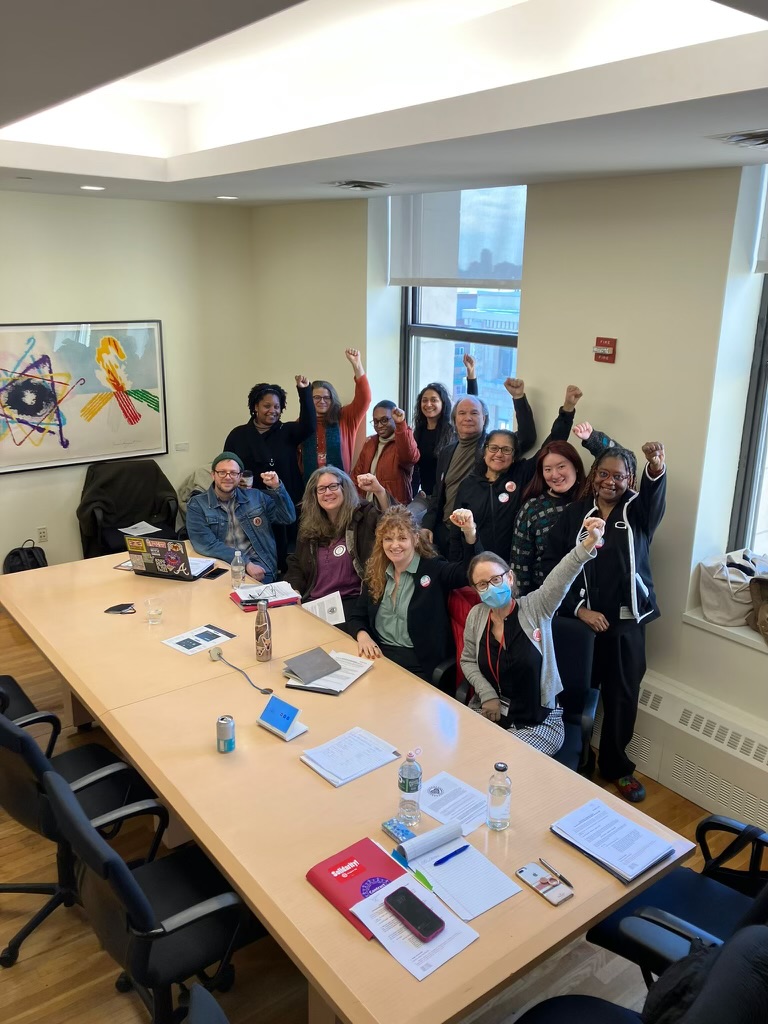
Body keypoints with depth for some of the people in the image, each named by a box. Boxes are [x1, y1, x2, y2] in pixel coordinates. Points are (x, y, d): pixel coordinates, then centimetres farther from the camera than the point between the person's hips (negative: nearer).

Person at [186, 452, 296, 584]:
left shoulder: (255, 496, 14)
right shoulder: (197, 505, 4)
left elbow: (288, 518, 13)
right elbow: (206, 544, -9)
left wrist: (277, 488, -2)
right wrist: (245, 563, -17)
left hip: (259, 569, 2)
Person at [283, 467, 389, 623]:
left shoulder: (364, 516, -1)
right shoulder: (308, 526, 16)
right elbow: (296, 564, 21)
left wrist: (380, 491, -38)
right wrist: (294, 592, 3)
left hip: (350, 601, -5)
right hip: (312, 601, 5)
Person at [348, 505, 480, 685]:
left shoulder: (433, 569, -2)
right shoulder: (376, 574, 12)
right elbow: (357, 617, 16)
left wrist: (470, 532, -34)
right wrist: (362, 635, -7)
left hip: (418, 661, -4)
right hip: (377, 654, 4)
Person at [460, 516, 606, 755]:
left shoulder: (535, 608, -9)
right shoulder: (476, 616, 0)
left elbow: (561, 576, -27)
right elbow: (468, 661, 11)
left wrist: (589, 543, -45)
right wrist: (487, 695, -5)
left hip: (539, 721, -3)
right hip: (489, 711, 3)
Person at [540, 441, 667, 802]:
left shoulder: (638, 511, 1)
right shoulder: (575, 513, 1)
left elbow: (655, 498, -23)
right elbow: (551, 563, -2)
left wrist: (657, 469, -46)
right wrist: (578, 608, -11)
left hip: (626, 621, 1)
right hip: (580, 619, -1)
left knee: (623, 695, 10)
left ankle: (616, 765, 30)